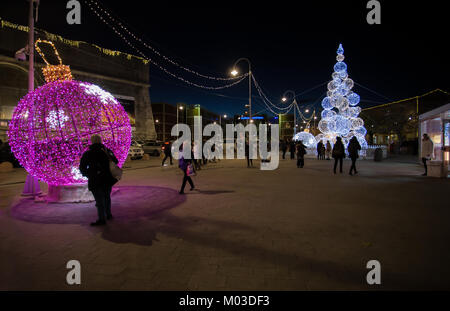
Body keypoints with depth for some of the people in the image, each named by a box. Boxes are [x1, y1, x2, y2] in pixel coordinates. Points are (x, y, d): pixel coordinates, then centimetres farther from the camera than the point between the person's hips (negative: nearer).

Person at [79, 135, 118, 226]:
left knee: (99, 200, 0)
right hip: (108, 179, 4)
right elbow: (115, 162, 15)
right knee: (107, 197, 20)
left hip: (96, 181, -4)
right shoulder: (108, 151, 3)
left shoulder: (87, 154, -6)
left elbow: (82, 168, -2)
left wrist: (86, 174, 18)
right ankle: (108, 214, 29)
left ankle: (102, 219, 1)